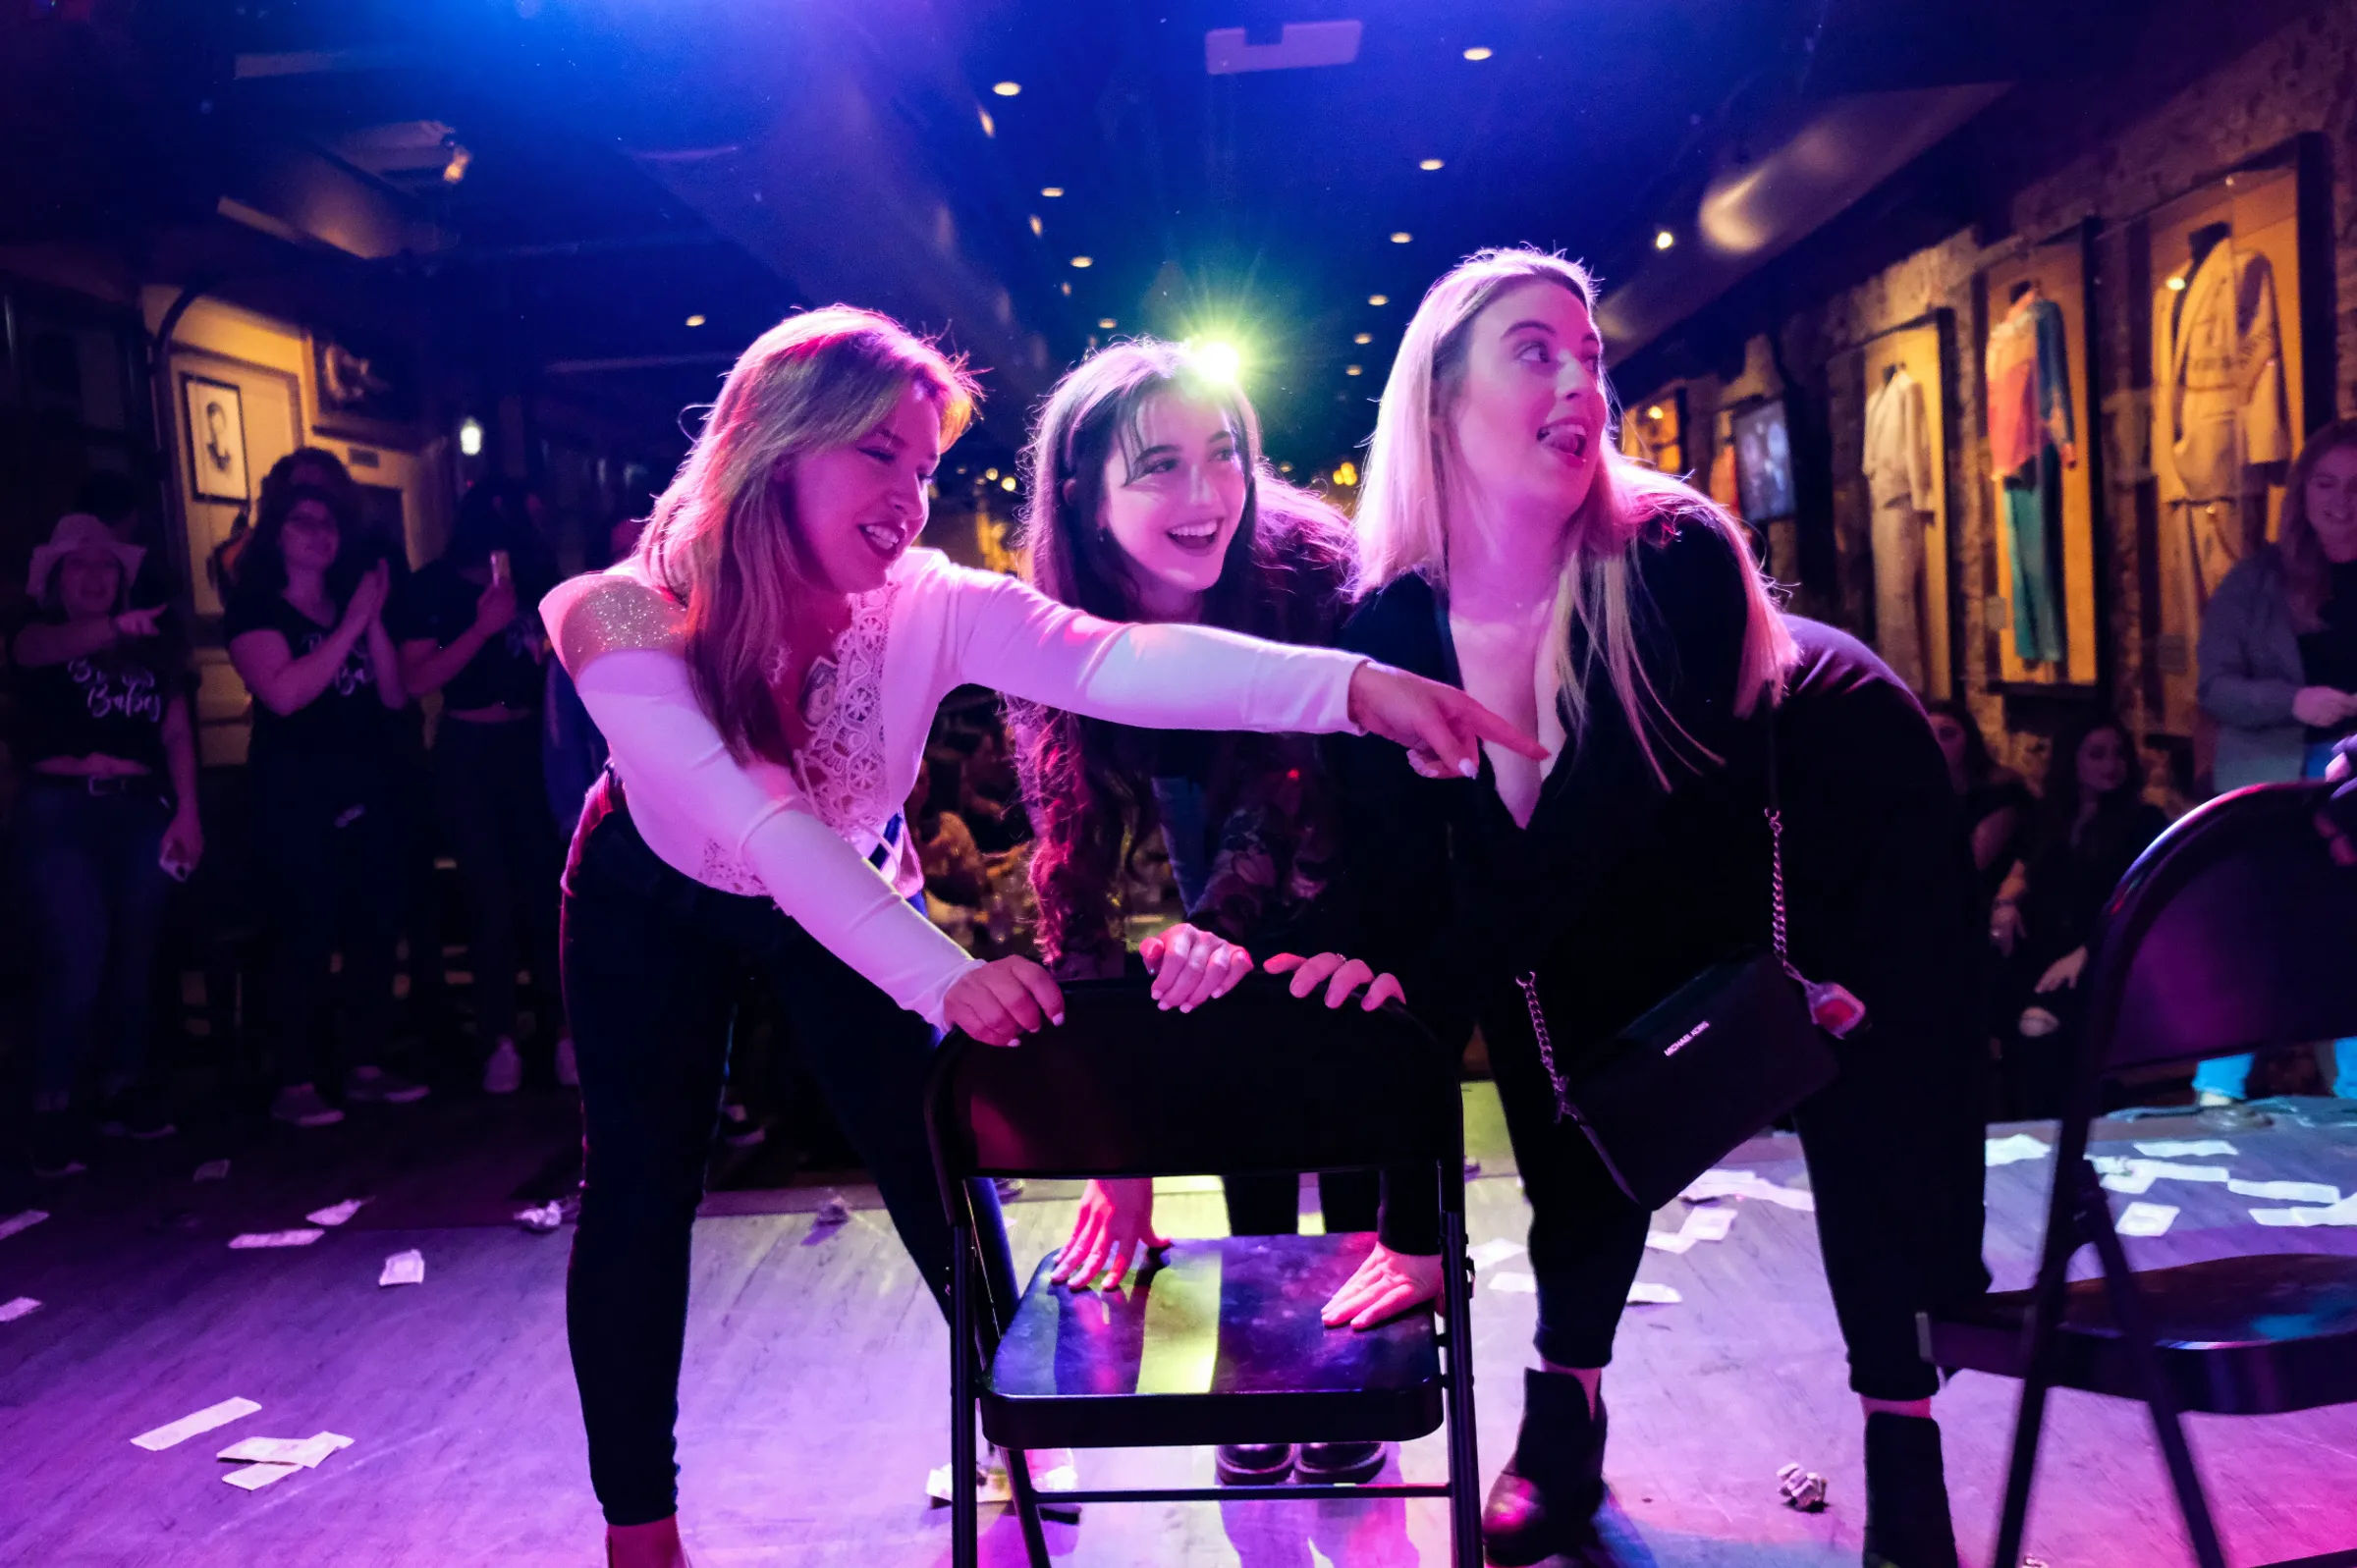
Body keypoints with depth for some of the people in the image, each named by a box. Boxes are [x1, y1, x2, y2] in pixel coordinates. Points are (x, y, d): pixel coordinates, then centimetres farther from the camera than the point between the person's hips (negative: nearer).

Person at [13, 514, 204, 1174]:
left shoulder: (153, 646, 13)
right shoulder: (36, 635, 5)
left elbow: (177, 733, 8)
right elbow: (45, 648, -21)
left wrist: (187, 812, -3)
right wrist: (112, 629, -41)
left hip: (141, 811, 3)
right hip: (60, 812, -3)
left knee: (135, 952, 6)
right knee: (78, 953, -13)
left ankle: (125, 1085, 18)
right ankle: (51, 1106, -5)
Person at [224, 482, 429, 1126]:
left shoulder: (352, 603, 16)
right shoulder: (255, 608, -1)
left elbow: (393, 697, 7)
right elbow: (284, 693, -18)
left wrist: (374, 622, -6)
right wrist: (351, 625, -16)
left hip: (369, 790, 6)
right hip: (298, 796, -6)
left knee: (373, 929, 6)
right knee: (304, 936, -9)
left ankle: (367, 1067, 14)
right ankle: (294, 1084, -3)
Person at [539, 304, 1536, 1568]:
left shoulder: (928, 603, -30)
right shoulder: (621, 623, -34)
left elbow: (1110, 661, -47)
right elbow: (767, 830, -45)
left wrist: (1350, 684, -61)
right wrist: (946, 978, -58)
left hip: (846, 901, 2)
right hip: (655, 905, -2)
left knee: (935, 1153, 3)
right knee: (641, 1192, -1)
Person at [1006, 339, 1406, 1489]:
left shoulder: (1309, 567, -34)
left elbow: (1302, 785, -33)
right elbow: (1072, 876, -29)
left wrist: (1225, 919, -54)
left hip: (1340, 821, -1)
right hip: (1207, 812, 2)